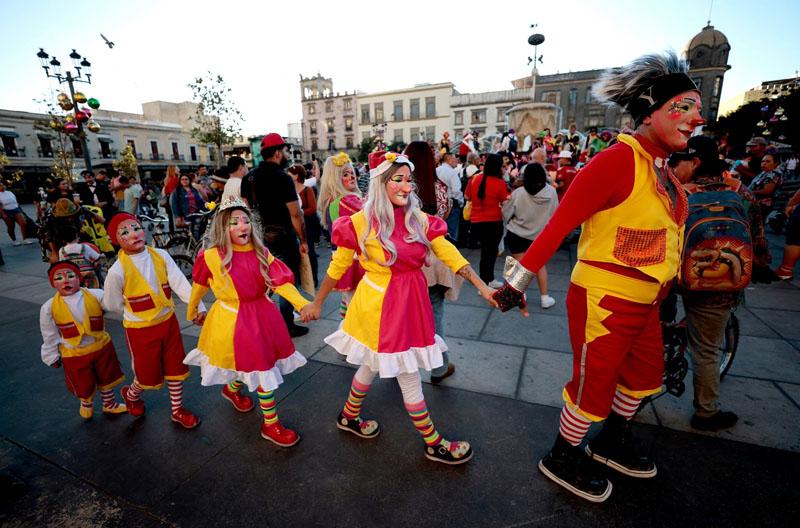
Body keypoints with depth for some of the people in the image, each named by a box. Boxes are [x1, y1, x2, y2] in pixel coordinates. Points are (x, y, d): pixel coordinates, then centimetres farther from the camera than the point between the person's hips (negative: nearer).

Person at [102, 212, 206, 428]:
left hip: (168, 321, 3)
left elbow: (180, 283, -16)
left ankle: (177, 410, 35)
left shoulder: (161, 255, -11)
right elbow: (112, 304, -5)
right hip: (140, 329, -3)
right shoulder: (117, 271, -20)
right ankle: (131, 395, 50)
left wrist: (198, 307, -24)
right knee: (148, 375, 14)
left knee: (176, 368, 14)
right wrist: (137, 310, 4)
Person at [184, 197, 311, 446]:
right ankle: (270, 424, 27)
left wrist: (303, 304, -27)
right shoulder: (211, 257, -12)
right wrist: (192, 311, 19)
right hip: (233, 321, -4)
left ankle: (232, 389, 54)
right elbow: (199, 287, 4)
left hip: (262, 316, 4)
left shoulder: (261, 253, -3)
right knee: (264, 371, 3)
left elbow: (281, 282, -13)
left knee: (252, 364, 18)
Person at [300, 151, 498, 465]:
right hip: (380, 306, -6)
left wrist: (483, 288, -9)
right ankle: (434, 444, 28)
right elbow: (337, 268, -3)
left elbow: (452, 256, -2)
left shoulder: (420, 221, 1)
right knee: (409, 377, 6)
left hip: (411, 304, 6)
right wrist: (317, 303, 5)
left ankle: (348, 417, 49)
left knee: (373, 365, 23)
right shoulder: (360, 223, -13)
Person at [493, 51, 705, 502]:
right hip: (604, 302, -9)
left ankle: (611, 442, 50)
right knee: (594, 387, 7)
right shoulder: (618, 160, -20)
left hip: (645, 303, 9)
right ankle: (562, 459, 33)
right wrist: (518, 282, -25)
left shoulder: (663, 167, 7)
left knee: (646, 376, 25)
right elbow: (560, 223, -24)